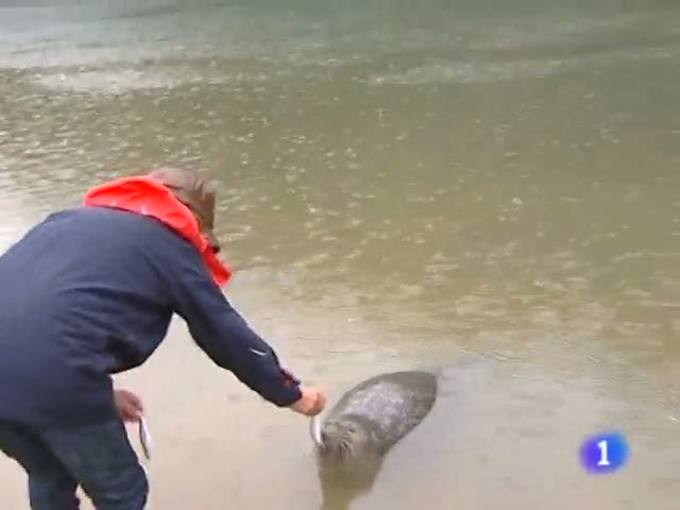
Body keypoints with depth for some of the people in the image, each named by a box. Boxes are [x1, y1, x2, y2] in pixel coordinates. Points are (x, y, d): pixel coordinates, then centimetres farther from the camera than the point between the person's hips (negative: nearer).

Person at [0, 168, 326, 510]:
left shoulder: (77, 219, 26)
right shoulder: (171, 247, 10)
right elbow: (228, 335, 14)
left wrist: (98, 395, 29)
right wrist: (291, 393, 28)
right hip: (50, 377, -6)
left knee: (50, 478, 31)